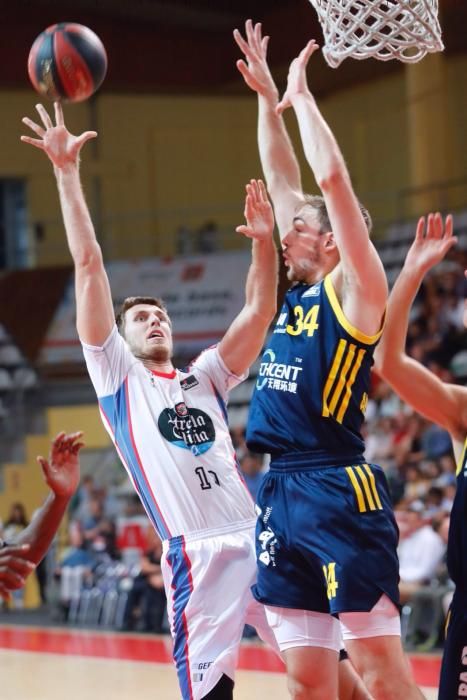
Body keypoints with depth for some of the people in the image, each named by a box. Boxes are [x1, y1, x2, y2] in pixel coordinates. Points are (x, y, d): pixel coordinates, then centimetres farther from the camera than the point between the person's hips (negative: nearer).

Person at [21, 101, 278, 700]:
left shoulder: (204, 377, 23)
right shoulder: (118, 376, 12)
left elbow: (258, 313, 14)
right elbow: (89, 267, 8)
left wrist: (263, 242, 0)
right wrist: (67, 171, 4)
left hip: (258, 535, 5)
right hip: (198, 552, -5)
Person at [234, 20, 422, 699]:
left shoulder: (355, 288, -2)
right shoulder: (299, 293, 18)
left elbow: (334, 180, -10)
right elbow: (285, 184, 23)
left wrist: (302, 93, -1)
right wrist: (267, 98, 22)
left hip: (341, 491, -8)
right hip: (283, 495, 8)